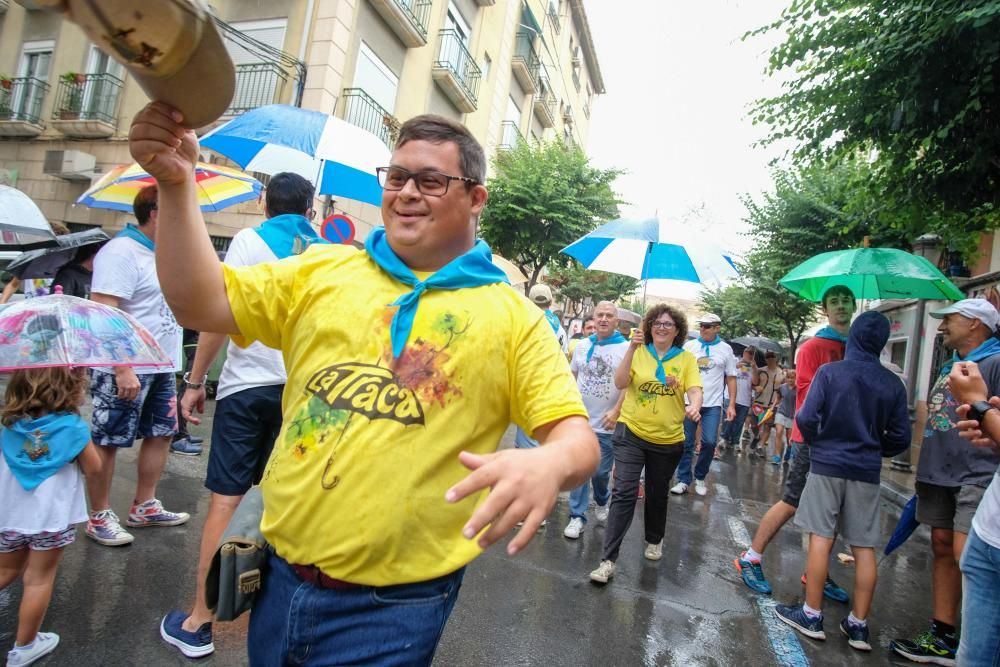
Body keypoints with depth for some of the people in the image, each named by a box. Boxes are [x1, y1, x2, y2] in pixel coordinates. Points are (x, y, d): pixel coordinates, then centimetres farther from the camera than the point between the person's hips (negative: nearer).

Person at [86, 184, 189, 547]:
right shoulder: (121, 251, -15)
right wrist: (123, 370, -26)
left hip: (162, 368, 10)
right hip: (126, 370, -9)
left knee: (161, 433, 15)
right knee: (107, 442, 4)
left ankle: (144, 507, 29)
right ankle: (99, 517, 18)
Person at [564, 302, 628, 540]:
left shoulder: (626, 348, -7)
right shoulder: (582, 345, 7)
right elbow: (571, 377, 14)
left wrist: (616, 411, -19)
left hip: (607, 424, -3)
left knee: (601, 471, 10)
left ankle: (601, 503, 38)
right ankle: (577, 516, 14)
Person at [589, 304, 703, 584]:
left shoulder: (686, 359, 1)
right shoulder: (638, 352, -2)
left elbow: (695, 390, -10)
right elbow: (620, 383, -14)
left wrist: (694, 406, -32)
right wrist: (632, 349, -22)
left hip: (668, 439, 2)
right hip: (631, 432, -1)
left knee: (657, 494, 18)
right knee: (624, 493, -9)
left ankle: (654, 540, 45)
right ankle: (608, 560, -5)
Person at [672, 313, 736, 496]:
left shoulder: (725, 349, 3)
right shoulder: (689, 346, 2)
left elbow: (731, 378, 5)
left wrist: (732, 405, 0)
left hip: (712, 404, 0)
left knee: (709, 442, -5)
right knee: (686, 443, 4)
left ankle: (700, 478, 16)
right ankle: (683, 480, 14)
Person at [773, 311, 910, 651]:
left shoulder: (829, 372, -8)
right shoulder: (893, 384, 1)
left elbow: (807, 419, -13)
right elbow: (901, 437, 2)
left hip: (827, 465, -3)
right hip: (867, 472, 3)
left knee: (821, 538, 3)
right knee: (864, 547, 8)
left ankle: (812, 615, 10)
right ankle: (859, 624, 16)